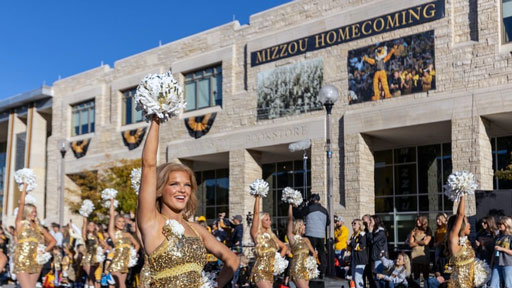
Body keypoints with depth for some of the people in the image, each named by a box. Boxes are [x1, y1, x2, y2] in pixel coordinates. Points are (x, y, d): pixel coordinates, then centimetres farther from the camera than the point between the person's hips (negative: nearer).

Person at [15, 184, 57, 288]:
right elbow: (21, 203, -5)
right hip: (22, 262, -4)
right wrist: (24, 186, -2)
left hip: (36, 262, 4)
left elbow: (53, 241, 18)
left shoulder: (39, 228, 13)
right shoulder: (20, 223, 3)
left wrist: (45, 250, 3)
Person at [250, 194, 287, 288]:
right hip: (260, 271, -6)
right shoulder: (256, 234, -4)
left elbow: (284, 247, 23)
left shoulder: (271, 235, 13)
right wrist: (257, 198, -10)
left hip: (270, 271, 6)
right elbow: (256, 213, -12)